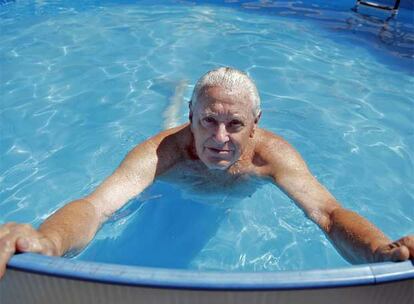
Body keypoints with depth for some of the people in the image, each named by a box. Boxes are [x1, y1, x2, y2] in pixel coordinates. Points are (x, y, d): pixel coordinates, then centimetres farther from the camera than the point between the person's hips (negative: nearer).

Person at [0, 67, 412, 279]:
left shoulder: (271, 153, -45)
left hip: (236, 197, 1)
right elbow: (96, 204, -61)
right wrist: (46, 242, -83)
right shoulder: (166, 148, -49)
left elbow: (329, 212, -51)